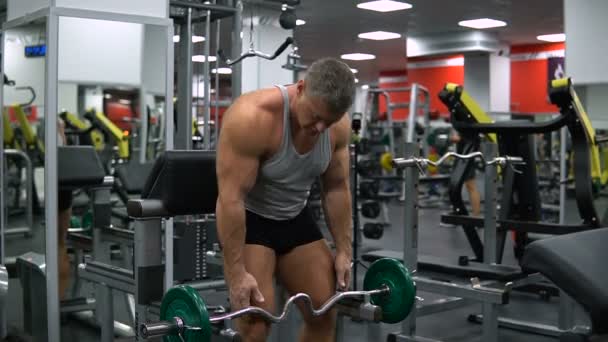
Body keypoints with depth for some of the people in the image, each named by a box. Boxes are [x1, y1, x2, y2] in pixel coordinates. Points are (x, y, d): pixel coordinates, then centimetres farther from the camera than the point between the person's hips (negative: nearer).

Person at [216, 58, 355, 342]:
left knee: (324, 312, 6)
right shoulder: (252, 117, -30)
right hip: (247, 220, -6)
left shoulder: (338, 126, -12)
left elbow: (337, 189, 1)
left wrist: (344, 250, 0)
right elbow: (231, 197, -29)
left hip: (294, 219, 6)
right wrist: (238, 273, -28)